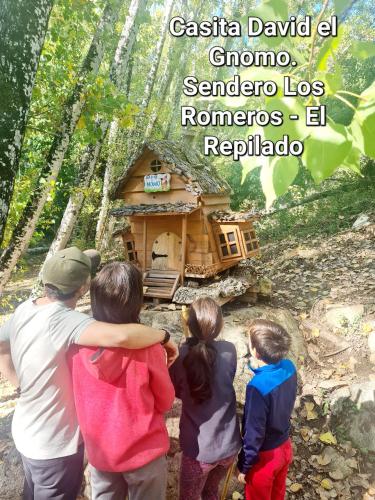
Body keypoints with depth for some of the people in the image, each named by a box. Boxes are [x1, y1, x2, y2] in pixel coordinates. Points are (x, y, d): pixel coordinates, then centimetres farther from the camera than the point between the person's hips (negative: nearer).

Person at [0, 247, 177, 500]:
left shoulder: (24, 310, -8)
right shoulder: (63, 320, -34)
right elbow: (120, 337, -50)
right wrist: (164, 335, -32)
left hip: (27, 432, 7)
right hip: (55, 442, -7)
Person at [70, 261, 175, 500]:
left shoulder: (81, 344, -14)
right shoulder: (147, 347, -25)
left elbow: (84, 400, 2)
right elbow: (166, 401, -9)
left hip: (98, 451, 3)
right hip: (144, 452, -3)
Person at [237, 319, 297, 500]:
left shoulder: (258, 386, -35)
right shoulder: (289, 368, -15)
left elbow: (254, 433, -24)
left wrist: (244, 467, -10)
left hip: (265, 456, -6)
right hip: (285, 447, 6)